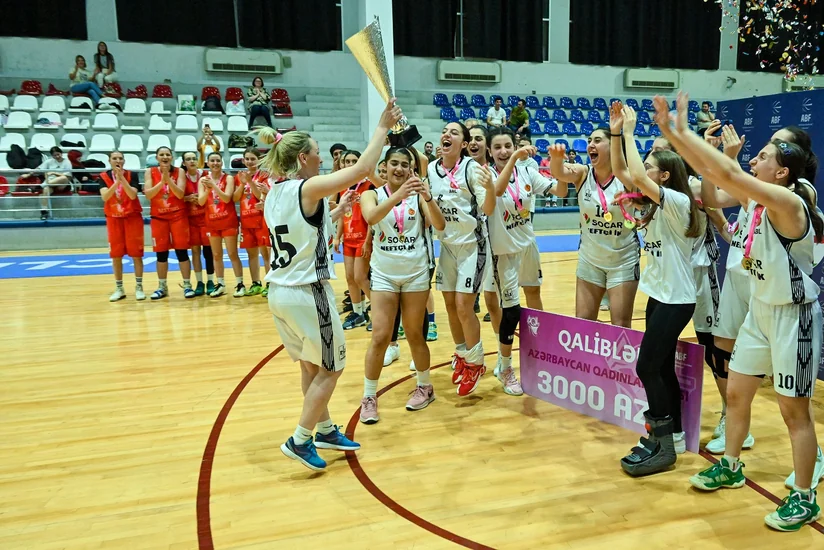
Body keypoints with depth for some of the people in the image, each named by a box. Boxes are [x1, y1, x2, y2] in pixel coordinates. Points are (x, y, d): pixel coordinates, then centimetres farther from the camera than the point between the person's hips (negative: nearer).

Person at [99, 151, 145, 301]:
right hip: (113, 219, 2)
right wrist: (117, 181, -25)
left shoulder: (131, 175, -4)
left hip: (133, 217, -2)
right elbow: (104, 197, -15)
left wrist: (122, 178, -25)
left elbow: (133, 195, -18)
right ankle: (119, 288, 14)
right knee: (115, 254, 4)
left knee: (136, 252, -1)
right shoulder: (104, 176, 0)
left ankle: (139, 287, 8)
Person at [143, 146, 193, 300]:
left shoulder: (179, 172, -1)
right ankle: (162, 287, 16)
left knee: (181, 250, -2)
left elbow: (180, 194, -12)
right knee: (161, 252, 5)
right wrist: (162, 181, -20)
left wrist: (168, 179, -22)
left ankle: (187, 285, 6)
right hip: (159, 217, 1)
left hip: (178, 216, -1)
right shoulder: (150, 172, 2)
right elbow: (148, 194, -9)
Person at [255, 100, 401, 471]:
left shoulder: (274, 194, 8)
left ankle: (325, 430, 33)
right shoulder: (308, 188, -16)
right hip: (307, 292, -8)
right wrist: (383, 126, -12)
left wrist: (336, 212, 18)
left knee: (311, 365, 20)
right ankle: (300, 440, 13)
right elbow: (363, 168, -22)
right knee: (330, 368, 8)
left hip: (279, 290, 8)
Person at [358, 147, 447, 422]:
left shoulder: (418, 195, -1)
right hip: (383, 274, 0)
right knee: (380, 337, -4)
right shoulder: (372, 194, -2)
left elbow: (440, 225, -14)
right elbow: (371, 217, -24)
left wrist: (428, 198, -32)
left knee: (415, 335, 10)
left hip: (415, 273, 0)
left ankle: (425, 387, 30)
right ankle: (369, 397, 11)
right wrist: (398, 195, -39)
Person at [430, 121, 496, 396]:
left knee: (463, 306, -6)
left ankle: (475, 362, 13)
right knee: (450, 305, 11)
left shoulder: (471, 168, -15)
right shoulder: (430, 169, 1)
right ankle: (461, 354, 31)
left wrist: (490, 188, -38)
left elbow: (487, 210, -20)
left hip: (471, 244, -5)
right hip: (446, 244, 6)